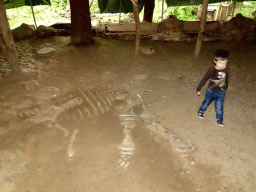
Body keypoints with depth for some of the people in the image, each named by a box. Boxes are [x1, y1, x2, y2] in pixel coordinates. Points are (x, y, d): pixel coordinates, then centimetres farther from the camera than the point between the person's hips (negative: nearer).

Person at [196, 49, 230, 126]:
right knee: (206, 103, 20)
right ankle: (201, 111, 50)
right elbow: (204, 79, -12)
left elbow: (226, 79, 8)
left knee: (219, 107, 0)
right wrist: (198, 89, -8)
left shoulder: (226, 69, -11)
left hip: (221, 93, 1)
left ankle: (219, 119, 25)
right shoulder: (211, 70, -22)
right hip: (211, 91, -1)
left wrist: (225, 88, 20)